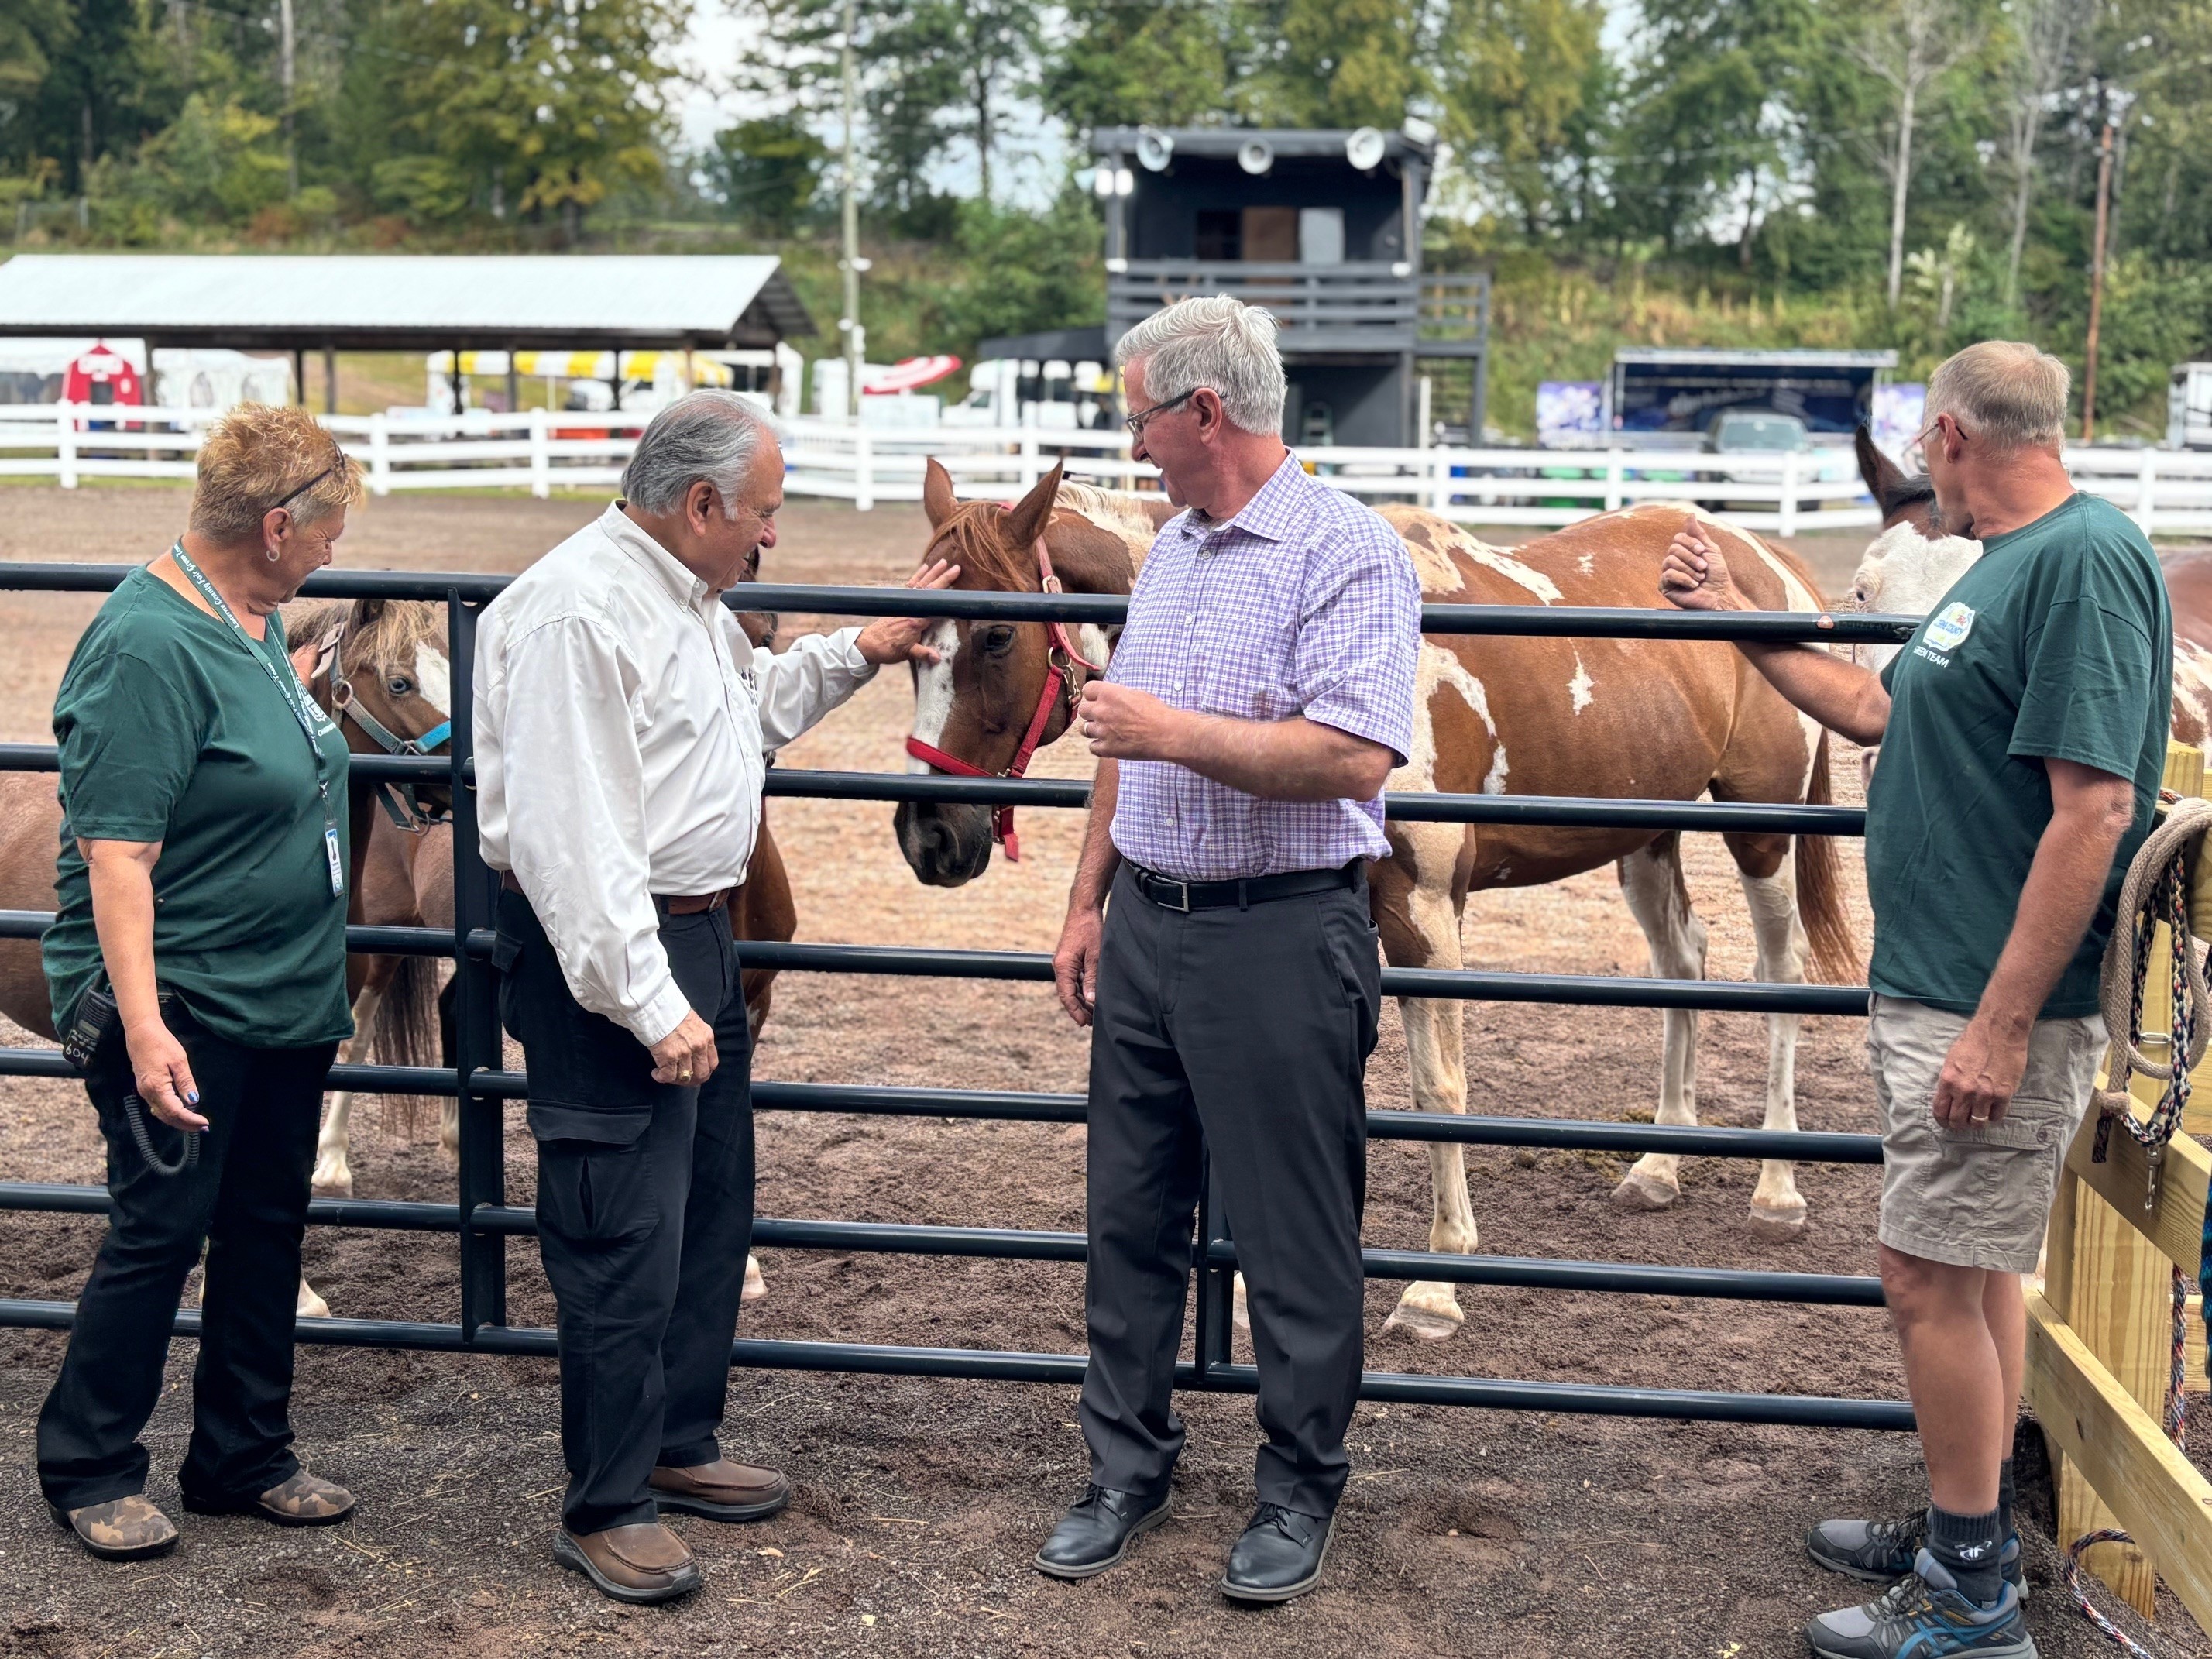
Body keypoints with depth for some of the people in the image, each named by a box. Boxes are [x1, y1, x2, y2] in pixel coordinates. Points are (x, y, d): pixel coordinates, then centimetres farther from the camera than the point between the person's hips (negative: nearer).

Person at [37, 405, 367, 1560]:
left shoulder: (256, 622, 8)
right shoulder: (150, 647, -20)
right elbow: (116, 854, -24)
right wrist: (143, 1026, -29)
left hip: (284, 1002, 9)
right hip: (184, 1012, -9)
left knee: (267, 1229, 13)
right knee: (161, 1232, 0)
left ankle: (244, 1457, 26)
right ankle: (88, 1471, 17)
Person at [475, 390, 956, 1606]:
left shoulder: (686, 595, 12)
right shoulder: (579, 612, -21)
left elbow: (753, 703, 34)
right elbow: (573, 839, -26)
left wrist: (860, 652, 27)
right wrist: (649, 1004, -27)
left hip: (696, 934, 11)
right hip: (610, 958, -11)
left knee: (711, 1208, 19)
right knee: (624, 1238, -5)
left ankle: (677, 1446, 34)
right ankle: (603, 1509, 9)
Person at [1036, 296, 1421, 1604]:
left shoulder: (1348, 555, -13)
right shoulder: (1174, 551, 13)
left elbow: (1354, 758, -24)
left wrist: (1177, 733, -20)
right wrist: (1089, 899, 17)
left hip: (1280, 941, -8)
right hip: (1148, 926, 8)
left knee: (1297, 1240, 4)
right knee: (1131, 1216, 13)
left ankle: (1302, 1492, 19)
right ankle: (1128, 1469, 27)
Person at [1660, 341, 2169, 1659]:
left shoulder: (2086, 560, -18)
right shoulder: (2014, 564, 14)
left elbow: (2093, 807, -25)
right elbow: (1880, 712, 26)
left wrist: (2003, 1027, -26)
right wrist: (1739, 620, 32)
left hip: (1995, 1011, -10)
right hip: (1937, 993, 10)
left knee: (1936, 1282, -4)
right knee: (1978, 1272, 18)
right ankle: (1970, 1535, 32)